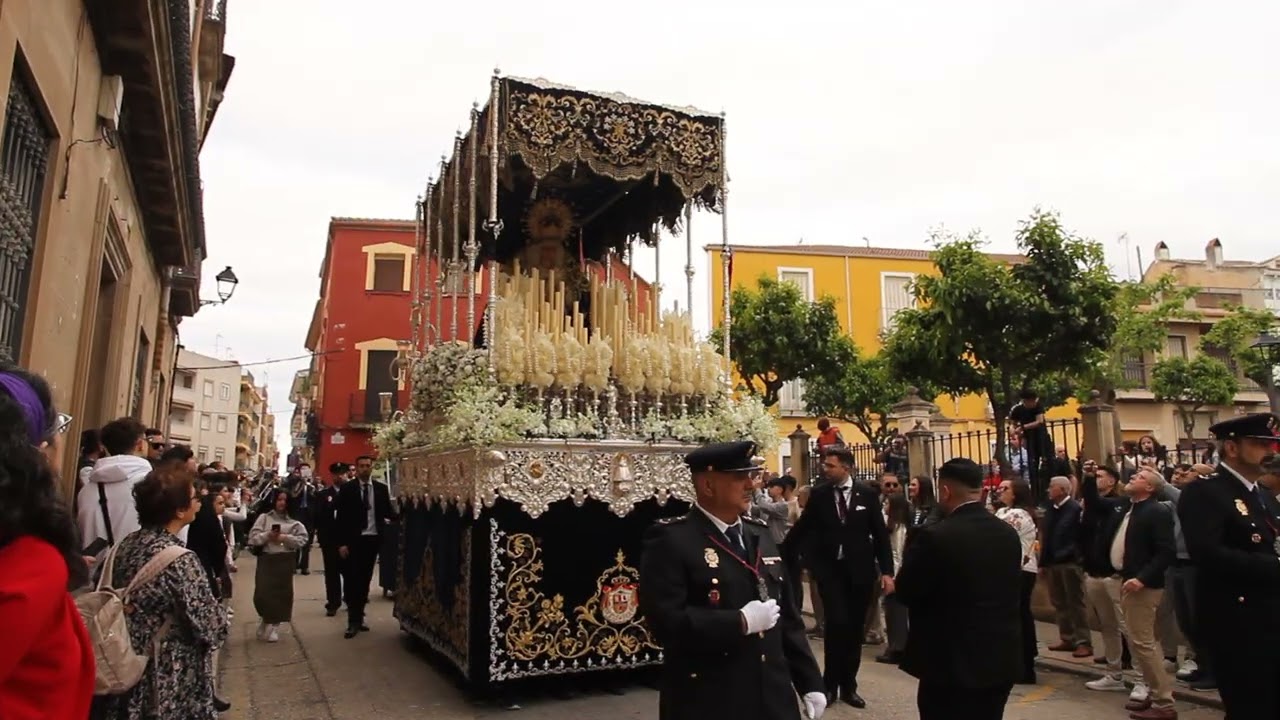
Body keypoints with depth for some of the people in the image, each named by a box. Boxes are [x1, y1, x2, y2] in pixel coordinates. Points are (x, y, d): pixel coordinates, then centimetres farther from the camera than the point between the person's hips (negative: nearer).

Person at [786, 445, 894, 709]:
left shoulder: (868, 495, -1)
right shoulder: (819, 495, -1)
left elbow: (881, 535, 2)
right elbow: (802, 529, 5)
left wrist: (887, 571, -4)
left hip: (860, 571, 1)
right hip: (830, 570, -1)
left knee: (854, 629, 8)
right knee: (837, 624, -11)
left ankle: (848, 686, 23)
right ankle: (830, 684, 7)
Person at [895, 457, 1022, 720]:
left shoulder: (935, 536, -20)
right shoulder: (1008, 533, 2)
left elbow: (905, 592, -12)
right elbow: (1013, 591, 10)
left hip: (951, 662, -6)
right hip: (1002, 659, 7)